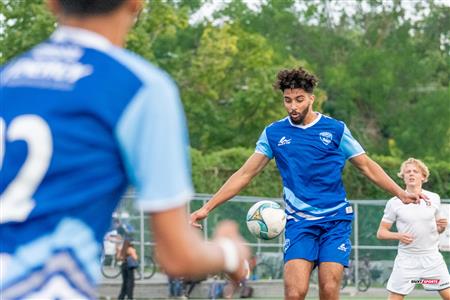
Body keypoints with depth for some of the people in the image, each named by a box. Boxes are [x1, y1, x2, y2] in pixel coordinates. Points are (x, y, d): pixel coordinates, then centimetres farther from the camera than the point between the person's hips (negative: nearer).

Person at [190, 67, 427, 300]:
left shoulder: (336, 129, 3)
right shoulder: (273, 133, 5)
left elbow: (367, 167, 10)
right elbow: (245, 174, 7)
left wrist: (400, 193, -2)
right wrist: (207, 207, 1)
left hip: (336, 221, 0)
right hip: (299, 223, 0)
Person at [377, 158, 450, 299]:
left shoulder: (434, 198, 6)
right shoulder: (394, 203, -2)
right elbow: (381, 233, 2)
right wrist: (398, 236, -16)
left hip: (432, 257, 2)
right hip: (406, 259, -2)